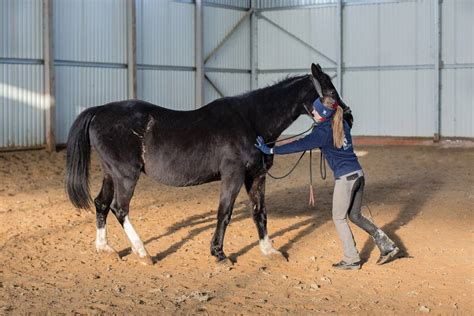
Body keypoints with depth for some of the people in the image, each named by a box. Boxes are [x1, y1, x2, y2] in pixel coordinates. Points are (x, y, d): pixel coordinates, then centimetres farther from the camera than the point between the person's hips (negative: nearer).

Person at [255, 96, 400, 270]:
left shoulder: (323, 132, -14)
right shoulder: (342, 125, 10)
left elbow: (299, 145, -19)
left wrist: (271, 150, -16)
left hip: (345, 177, -8)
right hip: (358, 174, 8)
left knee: (339, 218, 6)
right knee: (355, 216, 20)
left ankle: (351, 259, 11)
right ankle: (387, 245, 17)